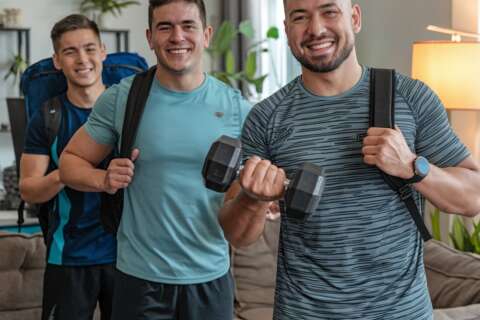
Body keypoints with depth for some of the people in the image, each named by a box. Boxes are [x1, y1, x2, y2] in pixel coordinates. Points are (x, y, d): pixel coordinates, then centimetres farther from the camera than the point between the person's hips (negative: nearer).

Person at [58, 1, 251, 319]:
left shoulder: (236, 107, -2)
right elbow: (70, 160, 5)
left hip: (211, 277, 1)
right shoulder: (120, 98, -4)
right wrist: (103, 179, -15)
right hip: (140, 276, -1)